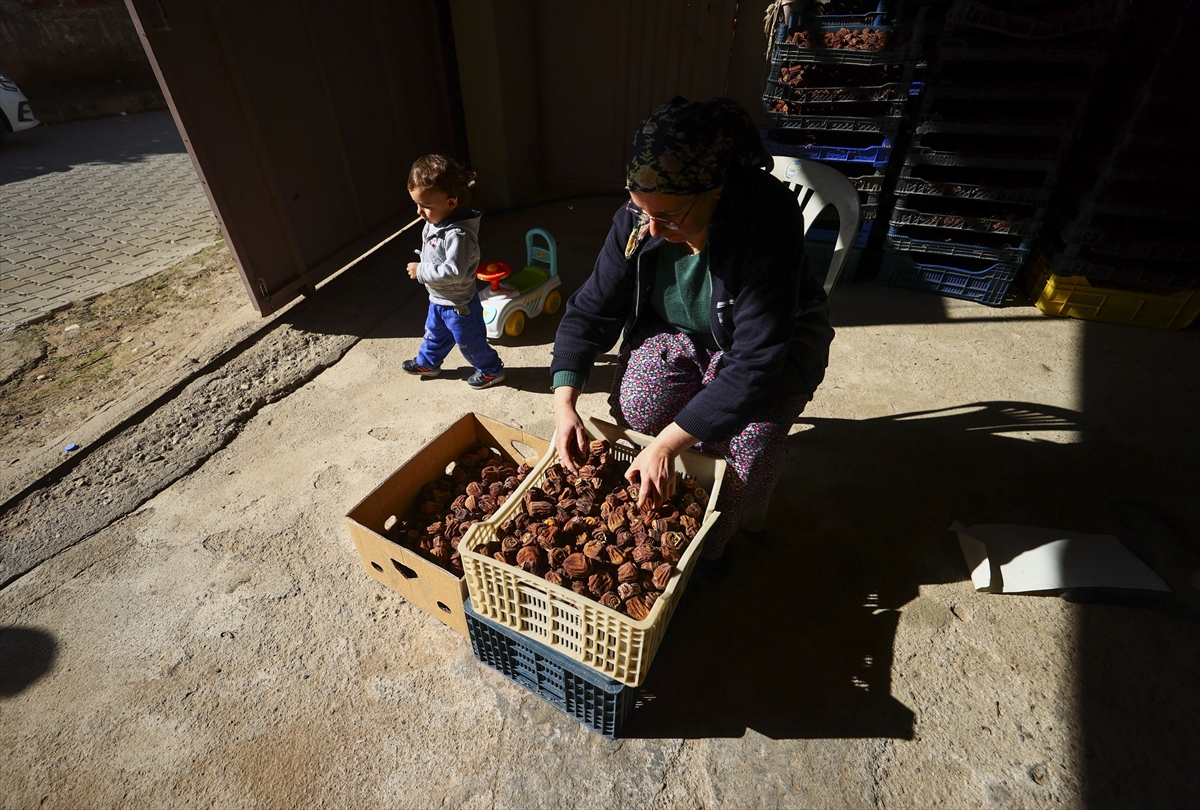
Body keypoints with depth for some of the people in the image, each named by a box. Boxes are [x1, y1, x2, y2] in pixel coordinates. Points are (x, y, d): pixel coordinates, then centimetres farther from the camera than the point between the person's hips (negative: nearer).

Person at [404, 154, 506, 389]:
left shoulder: (458, 234, -33)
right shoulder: (435, 222, -3)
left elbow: (454, 272, -34)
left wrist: (421, 271, -27)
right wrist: (421, 267, 3)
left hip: (458, 304, -9)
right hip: (438, 299, 9)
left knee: (469, 342, 10)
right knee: (434, 334, 28)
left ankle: (491, 370, 30)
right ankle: (427, 363, 50)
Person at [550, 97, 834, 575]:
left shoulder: (769, 219, -34)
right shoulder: (639, 217, -19)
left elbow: (757, 360, -37)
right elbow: (590, 311, -11)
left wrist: (667, 443, -40)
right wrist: (564, 402, -23)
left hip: (777, 337, -2)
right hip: (677, 333, 3)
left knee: (747, 439, -27)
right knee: (635, 408, -24)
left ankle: (713, 538, 5)